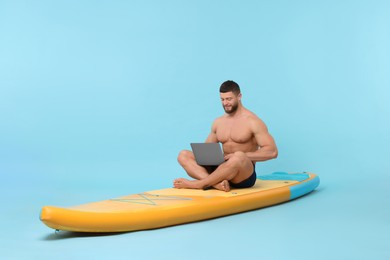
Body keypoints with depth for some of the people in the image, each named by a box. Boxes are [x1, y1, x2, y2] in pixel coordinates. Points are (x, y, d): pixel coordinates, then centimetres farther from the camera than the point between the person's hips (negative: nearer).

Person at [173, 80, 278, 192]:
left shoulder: (252, 122, -5)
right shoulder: (218, 122, 14)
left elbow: (272, 151, -11)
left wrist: (242, 155, -22)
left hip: (244, 175, -6)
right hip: (221, 170, 6)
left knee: (239, 157, -40)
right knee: (183, 155, -10)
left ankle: (196, 184, -28)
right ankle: (216, 182, -35)